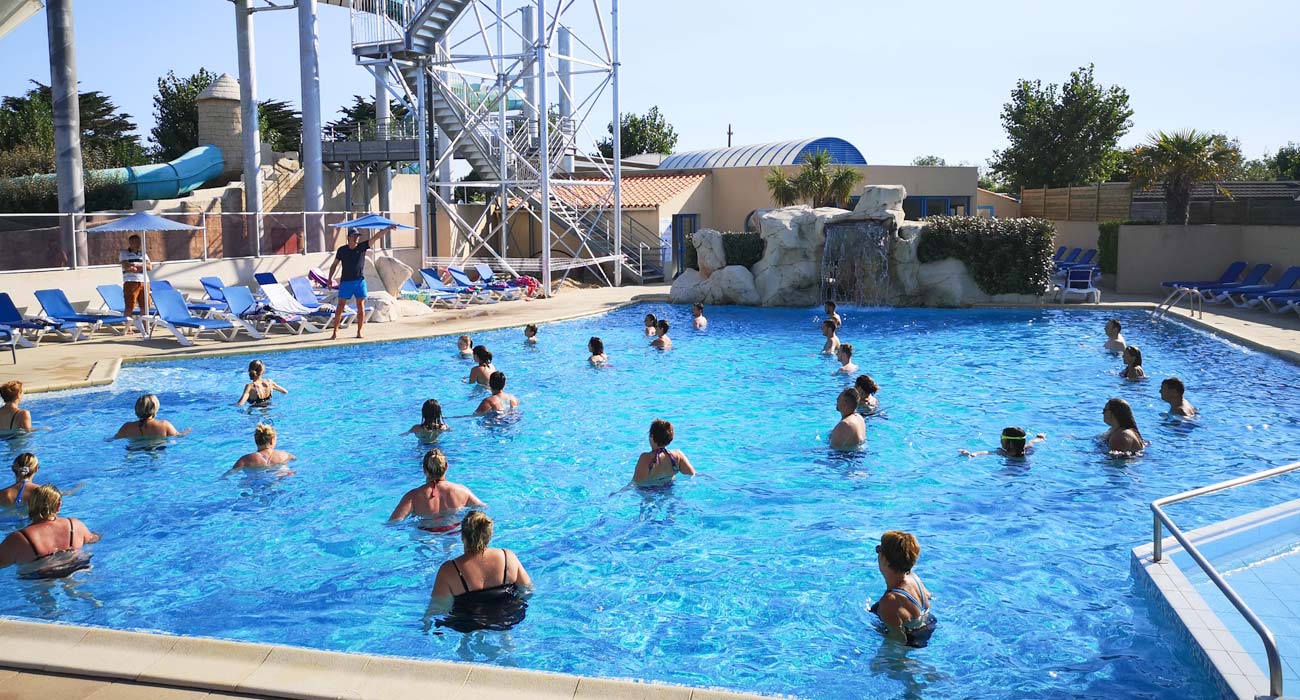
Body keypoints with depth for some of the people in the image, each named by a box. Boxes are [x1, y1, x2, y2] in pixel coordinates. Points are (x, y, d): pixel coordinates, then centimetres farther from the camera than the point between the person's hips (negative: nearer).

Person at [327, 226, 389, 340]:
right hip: (346, 281, -1)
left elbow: (375, 237, -6)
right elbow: (334, 264, 10)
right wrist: (330, 278, 2)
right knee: (340, 306, -2)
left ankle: (359, 332, 9)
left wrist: (387, 229, -16)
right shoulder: (342, 250, 2)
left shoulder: (362, 247, 2)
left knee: (361, 306, 1)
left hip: (360, 281, 1)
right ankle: (335, 332, 3)